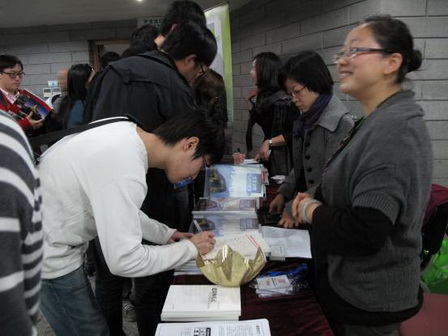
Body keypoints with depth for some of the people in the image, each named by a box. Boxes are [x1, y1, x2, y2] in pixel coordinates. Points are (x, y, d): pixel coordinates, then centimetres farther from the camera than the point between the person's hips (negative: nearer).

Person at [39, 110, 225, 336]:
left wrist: (166, 234, 7)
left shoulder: (127, 133, -5)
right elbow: (125, 261, -28)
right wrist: (190, 248, -16)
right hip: (48, 255, -9)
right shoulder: (125, 172, -33)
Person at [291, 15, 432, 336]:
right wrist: (316, 201, 0)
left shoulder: (393, 129, -26)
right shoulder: (383, 120, 6)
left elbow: (364, 234, -33)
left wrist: (312, 211, -16)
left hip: (368, 303, -9)